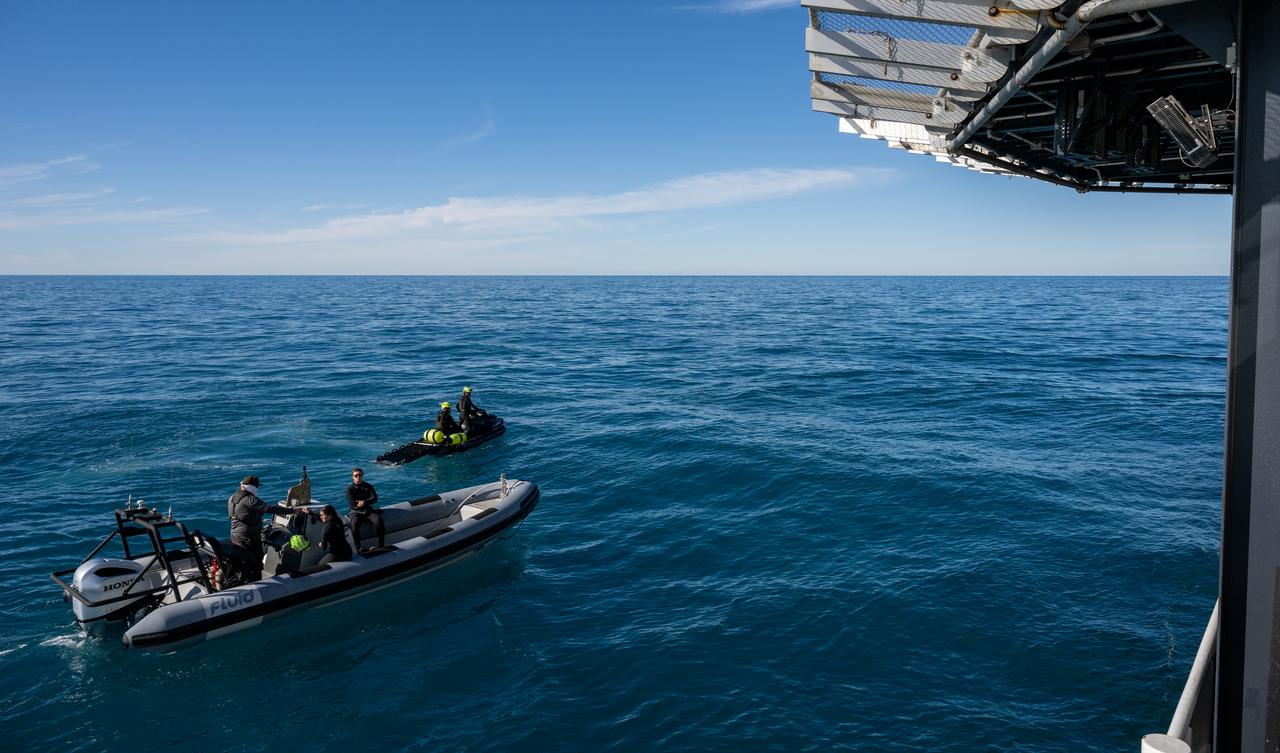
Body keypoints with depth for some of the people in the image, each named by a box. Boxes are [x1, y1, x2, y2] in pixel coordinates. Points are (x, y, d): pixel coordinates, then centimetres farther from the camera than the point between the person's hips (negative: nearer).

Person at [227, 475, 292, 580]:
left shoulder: (231, 498, 6)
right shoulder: (249, 500, -22)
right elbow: (269, 508, -27)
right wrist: (293, 510, -27)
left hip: (235, 538, 9)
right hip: (250, 540, -9)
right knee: (255, 568, 1)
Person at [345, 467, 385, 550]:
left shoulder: (368, 486, 12)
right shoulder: (350, 488, 2)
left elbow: (375, 499, 0)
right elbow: (353, 504, -8)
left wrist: (364, 502, -12)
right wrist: (367, 501, -4)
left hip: (368, 510, 2)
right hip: (355, 511, -2)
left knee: (378, 520, -28)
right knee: (354, 523, -36)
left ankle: (381, 545, -24)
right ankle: (358, 547, -34)